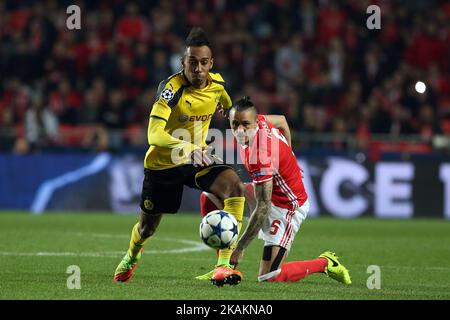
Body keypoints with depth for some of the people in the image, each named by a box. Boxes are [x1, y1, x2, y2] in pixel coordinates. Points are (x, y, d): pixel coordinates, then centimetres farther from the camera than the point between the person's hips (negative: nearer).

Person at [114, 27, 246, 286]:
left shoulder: (217, 83, -10)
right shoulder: (171, 88, -27)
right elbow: (154, 134, -39)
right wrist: (188, 149, -52)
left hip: (198, 158, 3)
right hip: (163, 164, -3)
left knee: (235, 186, -27)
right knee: (148, 226, 15)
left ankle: (225, 264, -30)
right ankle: (132, 255, 55)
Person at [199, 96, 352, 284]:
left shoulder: (260, 156, -33)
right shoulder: (260, 121, -10)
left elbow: (263, 207, -31)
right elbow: (282, 121, 15)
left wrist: (240, 247, -28)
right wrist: (286, 156, 25)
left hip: (287, 208, -10)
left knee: (268, 278, -11)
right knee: (209, 197, 5)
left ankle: (325, 263, 10)